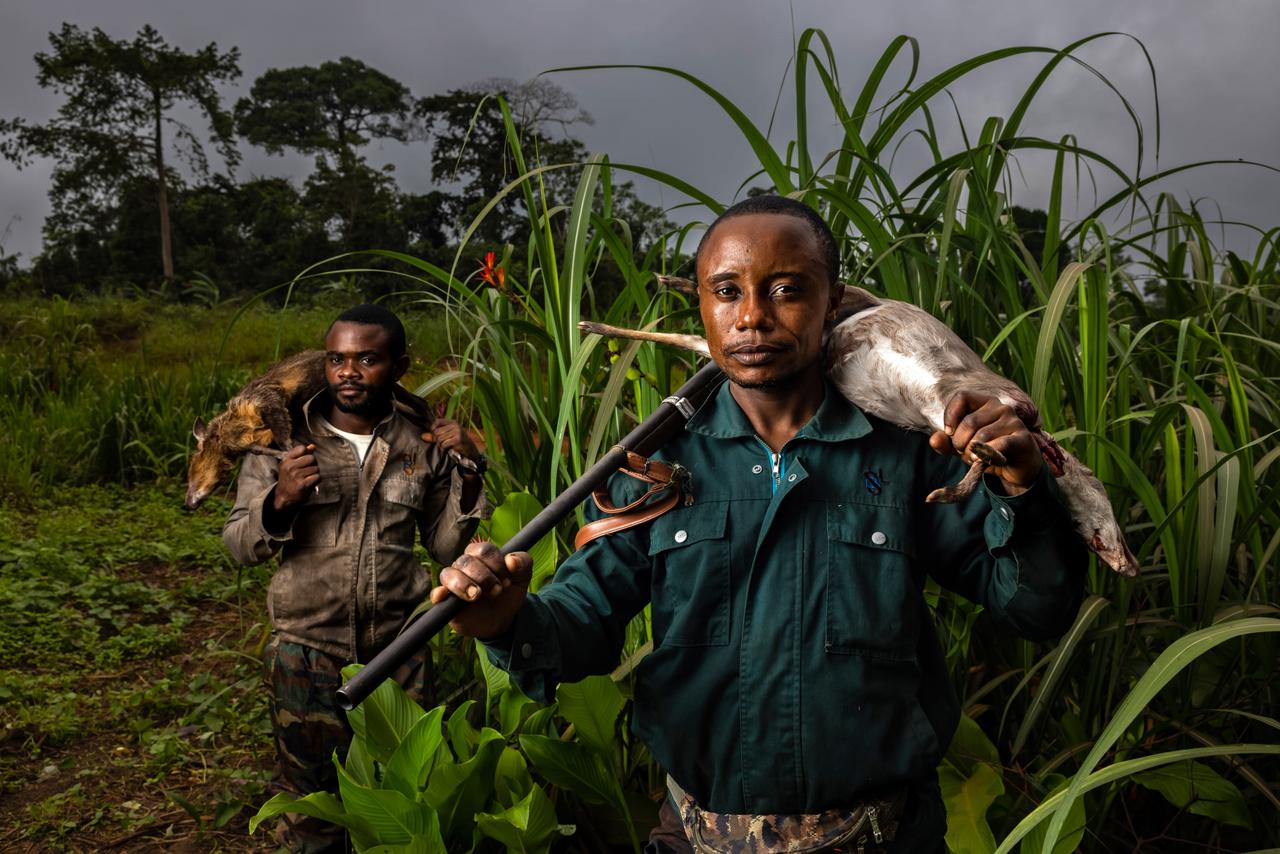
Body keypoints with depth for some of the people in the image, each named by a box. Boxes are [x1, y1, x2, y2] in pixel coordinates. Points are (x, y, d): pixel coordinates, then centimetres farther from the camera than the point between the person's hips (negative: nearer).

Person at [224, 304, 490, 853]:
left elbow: (447, 548, 3)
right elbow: (239, 546, -1)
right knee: (312, 802, 15)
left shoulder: (423, 449, -1)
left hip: (400, 653, 1)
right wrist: (279, 501, -20)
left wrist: (469, 477, -9)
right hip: (306, 655, -1)